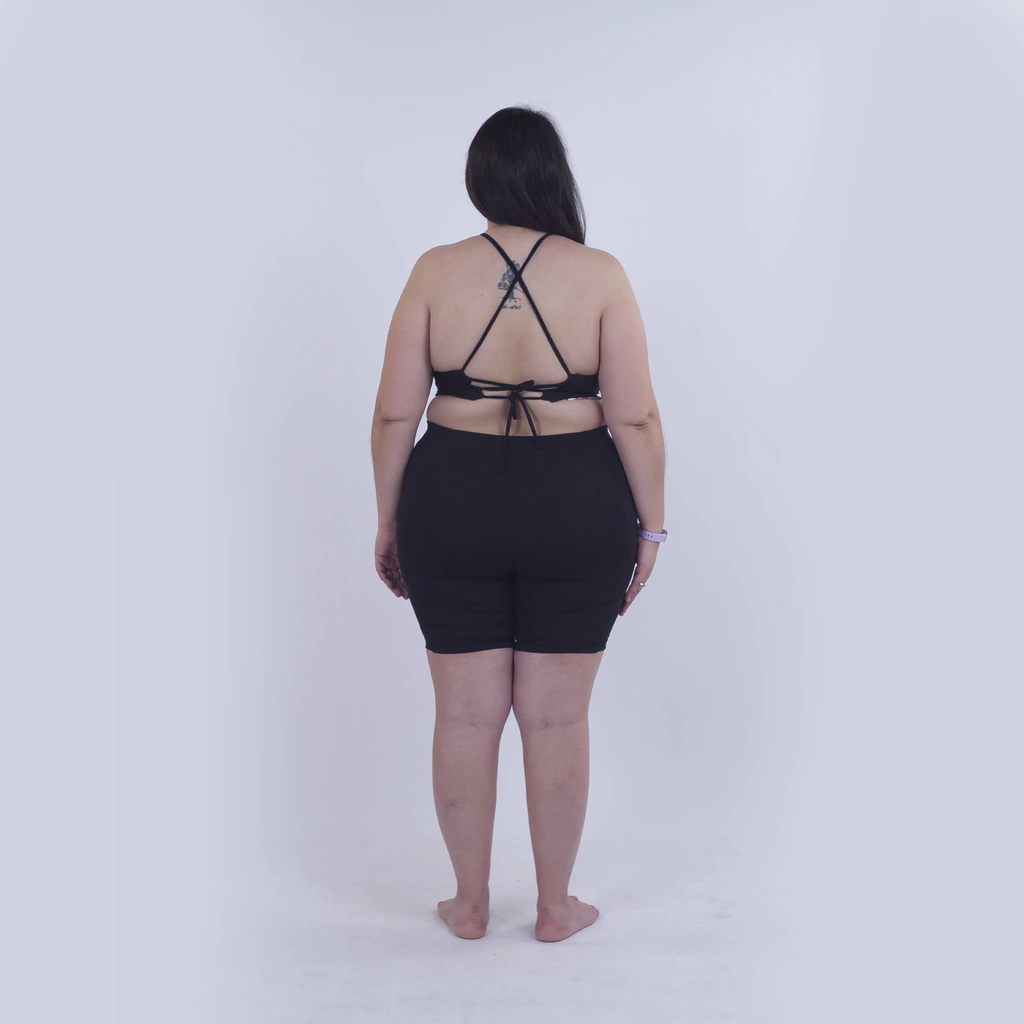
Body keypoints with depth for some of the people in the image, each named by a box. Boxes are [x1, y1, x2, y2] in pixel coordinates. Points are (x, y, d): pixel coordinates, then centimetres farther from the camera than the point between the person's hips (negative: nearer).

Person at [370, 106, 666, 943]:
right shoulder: (599, 274, -5)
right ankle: (556, 907, 25)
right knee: (558, 718, 11)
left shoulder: (435, 272, -2)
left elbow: (394, 414, -2)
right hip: (577, 509, -1)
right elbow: (635, 417, -7)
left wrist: (389, 522, 8)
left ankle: (470, 904, 26)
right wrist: (650, 526, 3)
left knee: (467, 715, 12)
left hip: (451, 504, 1)